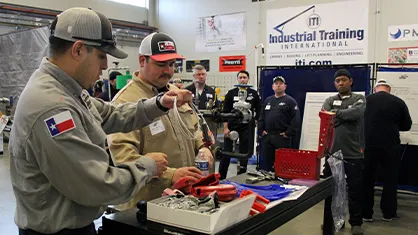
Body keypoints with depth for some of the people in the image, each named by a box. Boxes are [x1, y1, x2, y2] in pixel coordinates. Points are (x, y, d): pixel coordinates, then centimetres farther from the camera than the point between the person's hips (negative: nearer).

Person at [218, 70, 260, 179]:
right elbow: (225, 112, 1)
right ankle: (220, 177, 8)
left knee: (244, 153, 6)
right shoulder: (231, 93, 3)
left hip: (247, 128, 1)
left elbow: (258, 112, 11)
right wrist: (225, 128, -6)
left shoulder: (253, 94, 6)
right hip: (232, 127, -1)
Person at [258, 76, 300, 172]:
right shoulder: (268, 100, 16)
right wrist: (261, 130, 7)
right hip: (268, 136, 6)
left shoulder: (290, 101, -2)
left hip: (282, 137, -6)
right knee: (267, 163, 12)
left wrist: (289, 133, -14)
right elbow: (261, 117, 19)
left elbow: (296, 119, -10)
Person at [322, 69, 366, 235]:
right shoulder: (329, 101, 12)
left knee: (355, 189, 5)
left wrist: (336, 113, -10)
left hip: (353, 153, -2)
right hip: (333, 151, 3)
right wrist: (346, 116, -14)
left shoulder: (359, 99, 5)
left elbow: (358, 112, -17)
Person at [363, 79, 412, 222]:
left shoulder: (365, 101, -3)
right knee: (390, 180, 14)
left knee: (367, 180, 10)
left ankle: (366, 213, 15)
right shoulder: (398, 102, -4)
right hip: (391, 147, 0)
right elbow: (407, 125, 7)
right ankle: (388, 213, 23)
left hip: (369, 146, 1)